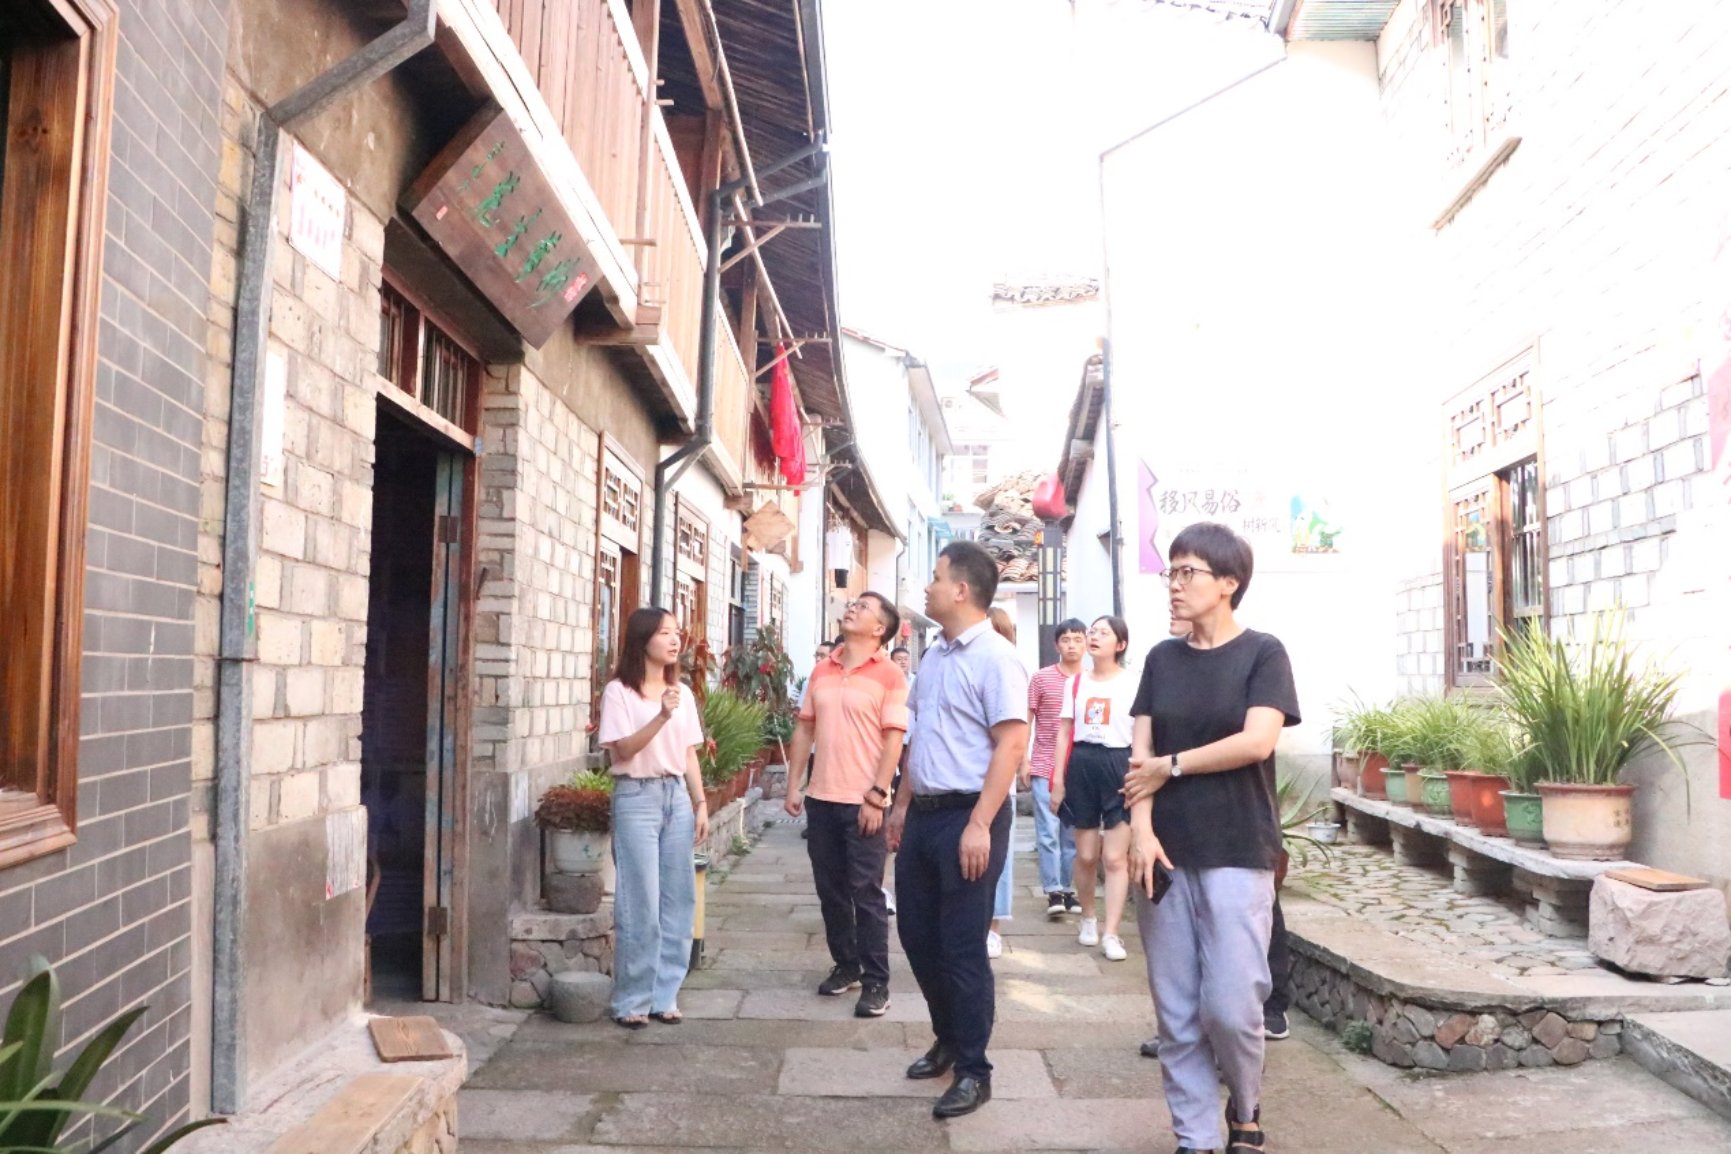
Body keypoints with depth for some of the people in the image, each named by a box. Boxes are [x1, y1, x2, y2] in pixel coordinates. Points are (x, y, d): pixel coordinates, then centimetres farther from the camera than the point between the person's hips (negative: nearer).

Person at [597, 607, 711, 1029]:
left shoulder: (682, 693, 11)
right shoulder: (619, 692, -6)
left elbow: (689, 755, 14)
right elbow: (623, 750, -14)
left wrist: (700, 805, 9)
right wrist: (661, 716, -25)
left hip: (677, 796, 6)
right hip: (637, 797, -5)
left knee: (677, 900, 6)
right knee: (640, 903, -3)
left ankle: (664, 994, 17)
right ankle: (632, 1000, 9)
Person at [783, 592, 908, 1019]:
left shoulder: (889, 675, -8)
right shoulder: (821, 672, 9)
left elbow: (894, 739, -12)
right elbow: (805, 728, 13)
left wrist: (876, 796, -17)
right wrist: (794, 785, 8)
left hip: (862, 801, -6)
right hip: (821, 798, 6)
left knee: (866, 892, 0)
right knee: (830, 889, 14)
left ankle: (876, 982, 10)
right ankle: (845, 966, 29)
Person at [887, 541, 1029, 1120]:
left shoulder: (994, 657, -14)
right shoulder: (934, 655, 12)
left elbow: (1011, 746, -19)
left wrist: (979, 826, -23)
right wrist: (902, 805, 18)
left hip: (966, 817, -8)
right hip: (922, 814, 9)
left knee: (962, 948, 1)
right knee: (917, 935, 16)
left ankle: (973, 1071, 16)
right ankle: (949, 1039, 36)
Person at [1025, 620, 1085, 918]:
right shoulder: (1041, 678, 0)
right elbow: (1026, 721, 2)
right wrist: (1023, 761, -3)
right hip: (1044, 768, -2)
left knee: (1072, 833, 9)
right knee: (1048, 833, -4)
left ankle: (1068, 889, 19)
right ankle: (1053, 892, 0)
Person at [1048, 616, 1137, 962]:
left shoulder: (1133, 684, -2)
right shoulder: (1075, 683, 10)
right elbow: (1064, 734, 10)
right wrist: (1058, 780, 5)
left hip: (1119, 765, -4)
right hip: (1081, 765, 4)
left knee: (1115, 857, -5)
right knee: (1086, 855, 10)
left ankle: (1111, 934, -2)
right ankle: (1088, 918, 30)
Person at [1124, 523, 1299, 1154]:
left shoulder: (1262, 652, -2)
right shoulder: (1161, 659, 9)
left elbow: (1257, 741, -15)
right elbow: (1141, 754, 3)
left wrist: (1170, 765, -8)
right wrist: (1141, 828, -11)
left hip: (1238, 853, -4)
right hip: (1168, 852, 4)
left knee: (1231, 1005, -4)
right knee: (1177, 1012, 6)